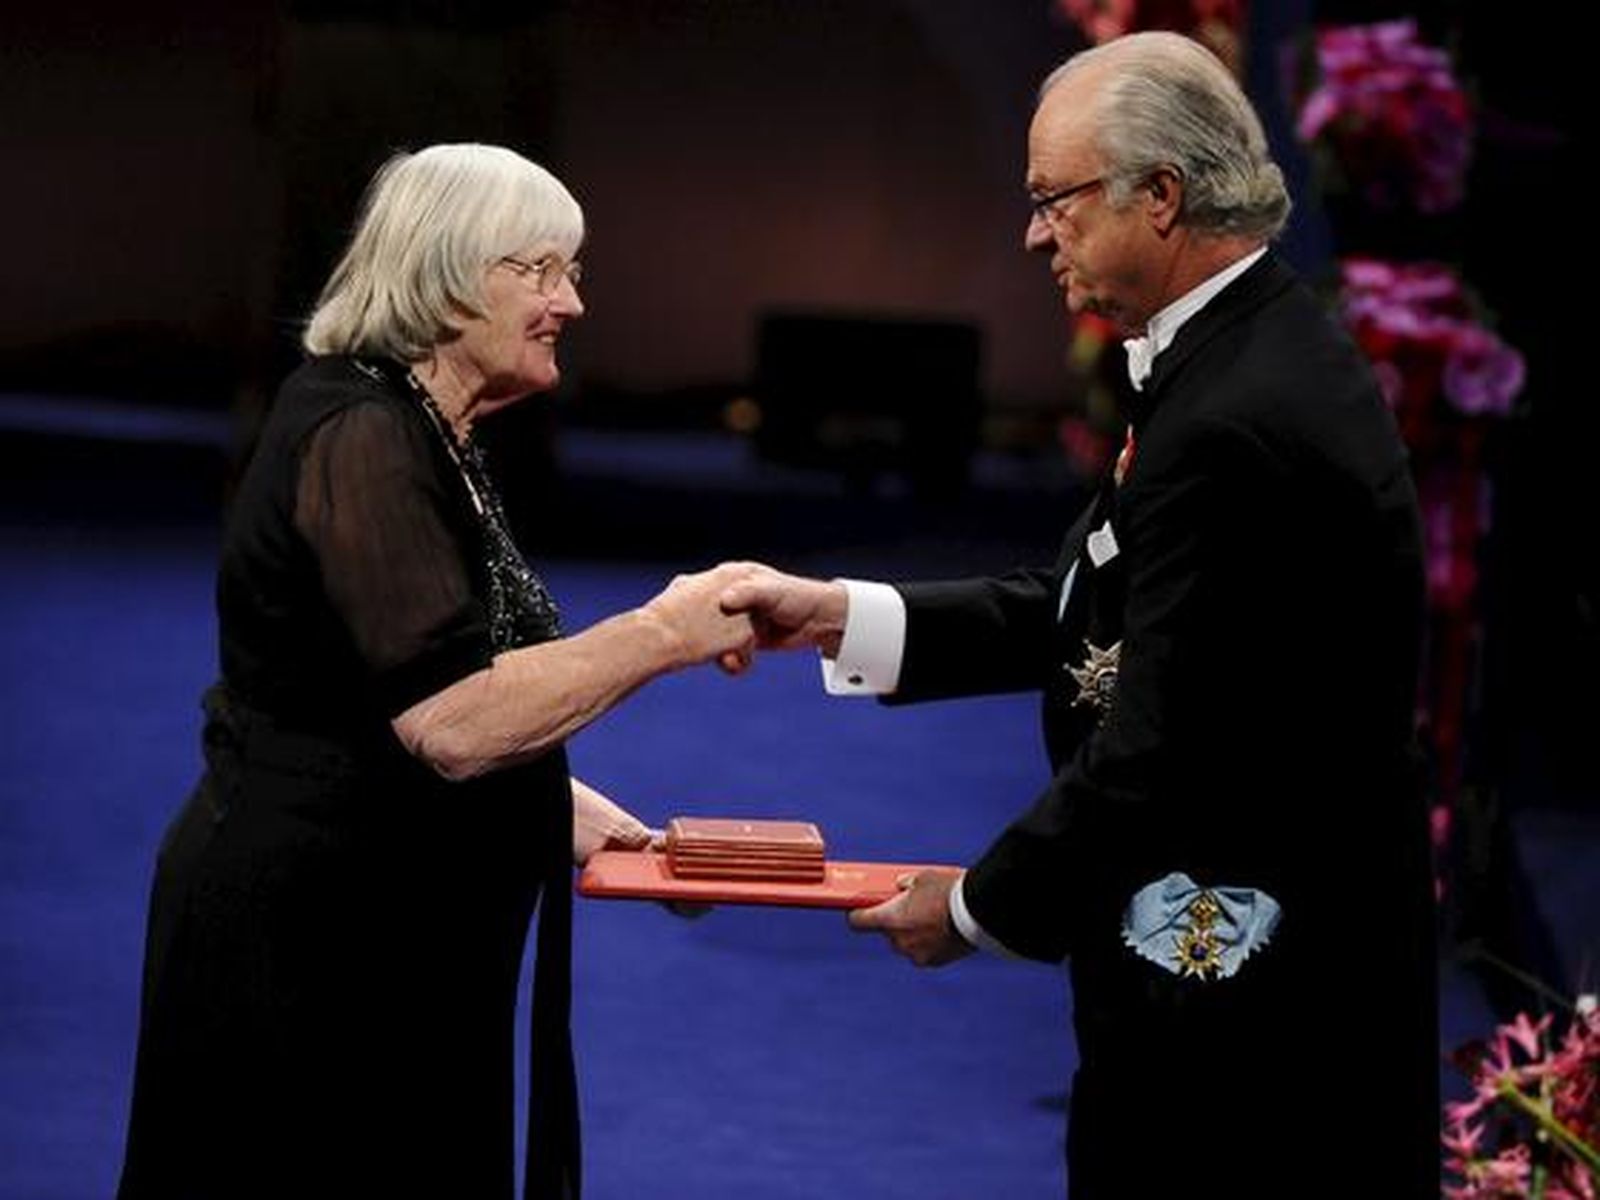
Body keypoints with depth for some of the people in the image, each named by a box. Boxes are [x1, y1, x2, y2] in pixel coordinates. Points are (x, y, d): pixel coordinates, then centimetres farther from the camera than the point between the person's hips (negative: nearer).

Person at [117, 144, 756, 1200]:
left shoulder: (424, 436, 13)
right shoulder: (360, 440, -18)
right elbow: (452, 722, -27)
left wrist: (562, 811, 14)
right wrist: (665, 633, -22)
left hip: (396, 944, 10)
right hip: (308, 944, -10)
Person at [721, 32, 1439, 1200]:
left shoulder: (1232, 426, -24)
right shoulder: (1263, 352, 8)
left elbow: (1154, 755, -23)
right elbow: (1090, 607, 10)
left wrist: (977, 906, -9)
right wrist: (839, 615, 4)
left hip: (1241, 1010, -10)